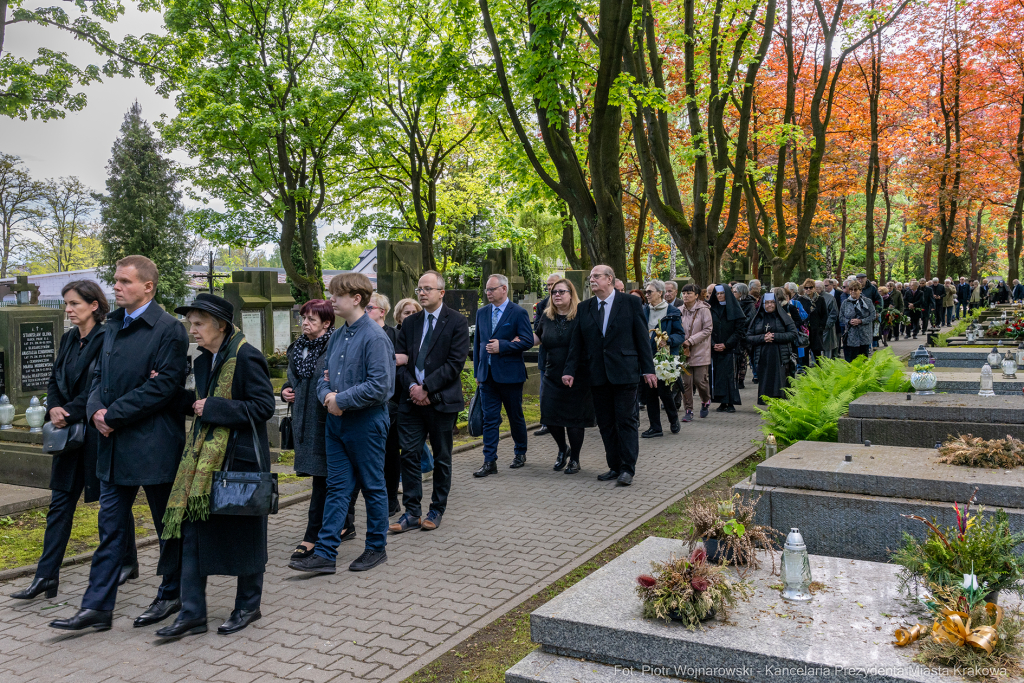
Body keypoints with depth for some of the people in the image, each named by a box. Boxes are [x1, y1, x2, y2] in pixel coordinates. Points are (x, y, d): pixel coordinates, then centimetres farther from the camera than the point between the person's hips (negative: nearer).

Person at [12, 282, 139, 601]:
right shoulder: (69, 339, 11)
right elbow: (55, 380, 13)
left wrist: (68, 415, -16)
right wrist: (54, 409, -5)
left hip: (99, 431, -8)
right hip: (71, 432, 8)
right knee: (60, 503, 7)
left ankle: (128, 562, 24)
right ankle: (46, 576, 11)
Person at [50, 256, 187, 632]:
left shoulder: (169, 329, -11)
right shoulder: (112, 326, 13)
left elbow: (164, 386, -18)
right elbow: (99, 376, 16)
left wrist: (113, 415, -16)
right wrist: (96, 410, -5)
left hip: (154, 446, -7)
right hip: (114, 446, 7)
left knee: (168, 525, 10)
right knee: (111, 527, 9)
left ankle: (171, 595, 26)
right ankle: (97, 607, 15)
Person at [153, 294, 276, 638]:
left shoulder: (247, 357, -13)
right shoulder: (204, 361, 12)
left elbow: (263, 406, -18)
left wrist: (213, 409, -17)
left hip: (240, 458, -7)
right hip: (204, 455, 8)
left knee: (243, 533, 6)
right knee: (192, 529, 4)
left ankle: (248, 606, 23)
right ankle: (192, 614, 12)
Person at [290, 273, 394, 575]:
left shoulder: (375, 337, -15)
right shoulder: (336, 337, 9)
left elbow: (379, 386, -22)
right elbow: (324, 376, 17)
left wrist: (342, 400, -17)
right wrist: (327, 395, -5)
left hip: (366, 423, -7)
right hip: (336, 422, 7)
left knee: (373, 487, 8)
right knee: (337, 488, 9)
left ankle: (377, 547, 23)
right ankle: (325, 554, 12)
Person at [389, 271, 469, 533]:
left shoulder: (457, 322, -4)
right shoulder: (410, 322, 11)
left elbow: (455, 362, -12)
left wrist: (426, 388, -16)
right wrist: (411, 386, -11)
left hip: (442, 400, -4)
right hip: (412, 400, 4)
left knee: (442, 458, 8)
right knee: (409, 455, 1)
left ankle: (437, 510, 22)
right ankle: (411, 512, 11)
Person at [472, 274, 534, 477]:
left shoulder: (518, 313, -6)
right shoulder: (482, 313, 10)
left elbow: (528, 341, -12)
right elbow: (477, 343, 14)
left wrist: (502, 346, -19)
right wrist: (477, 372, 12)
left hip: (510, 374, -4)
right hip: (487, 375, 4)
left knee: (515, 416, 10)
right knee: (490, 419, 1)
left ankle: (520, 453, 30)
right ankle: (490, 462, 3)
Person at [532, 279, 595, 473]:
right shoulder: (547, 317, 8)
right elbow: (537, 338, 23)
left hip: (577, 378, -4)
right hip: (552, 377, 4)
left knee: (574, 420, 3)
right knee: (549, 417, 2)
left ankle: (574, 459, 22)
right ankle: (563, 448, 31)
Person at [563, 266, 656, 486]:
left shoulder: (631, 303, 1)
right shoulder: (584, 308, 10)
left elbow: (642, 337, 0)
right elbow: (576, 342, 10)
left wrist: (648, 369, -4)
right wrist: (570, 370, 2)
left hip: (624, 373, -4)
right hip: (597, 376, 4)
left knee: (626, 420, -2)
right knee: (606, 424, 8)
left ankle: (628, 469, 4)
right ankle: (614, 467, 18)